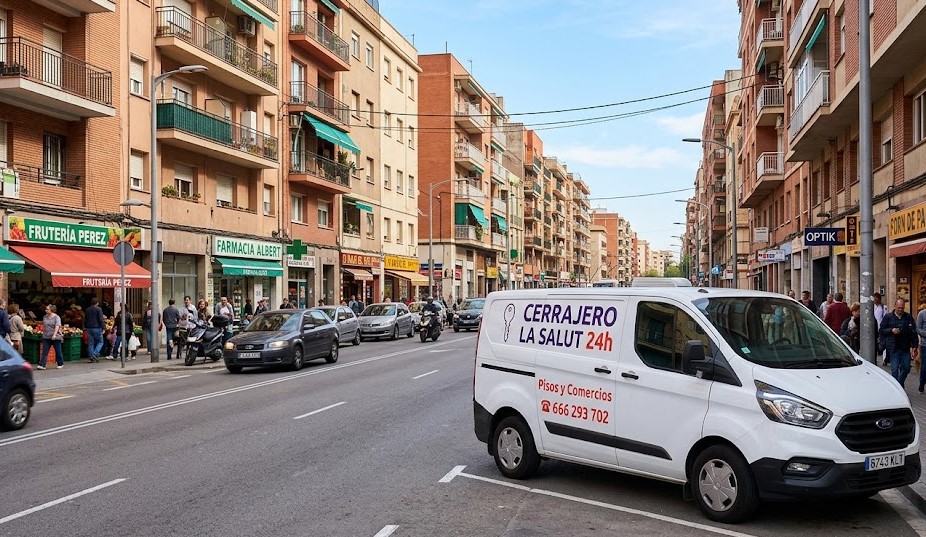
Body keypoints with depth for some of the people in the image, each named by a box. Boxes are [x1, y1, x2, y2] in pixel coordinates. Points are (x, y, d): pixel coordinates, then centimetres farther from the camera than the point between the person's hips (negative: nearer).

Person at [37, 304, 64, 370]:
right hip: (46, 337, 5)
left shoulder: (56, 317, -9)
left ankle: (60, 364, 19)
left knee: (58, 351, 6)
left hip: (55, 337, -5)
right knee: (44, 351, -2)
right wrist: (43, 333, 17)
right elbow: (43, 326, 20)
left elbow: (57, 326, -20)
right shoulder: (45, 317, 9)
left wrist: (54, 335, -30)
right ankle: (42, 365, -4)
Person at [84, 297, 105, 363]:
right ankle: (95, 354, -15)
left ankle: (91, 357, 6)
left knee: (90, 343, 8)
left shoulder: (87, 310, 13)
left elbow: (85, 320, 19)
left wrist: (86, 328, 27)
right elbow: (101, 320, -13)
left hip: (89, 328, 6)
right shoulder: (98, 309, -8)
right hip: (97, 328, -6)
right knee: (100, 342, 3)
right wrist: (103, 327, -9)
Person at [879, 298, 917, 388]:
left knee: (906, 368, 8)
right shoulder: (888, 317, 3)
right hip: (894, 349, -2)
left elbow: (914, 332, 8)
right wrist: (891, 330, -14)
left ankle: (900, 384, 29)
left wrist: (914, 346, 1)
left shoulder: (909, 317, 8)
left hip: (905, 348, 3)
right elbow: (881, 331, 3)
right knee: (895, 369, -2)